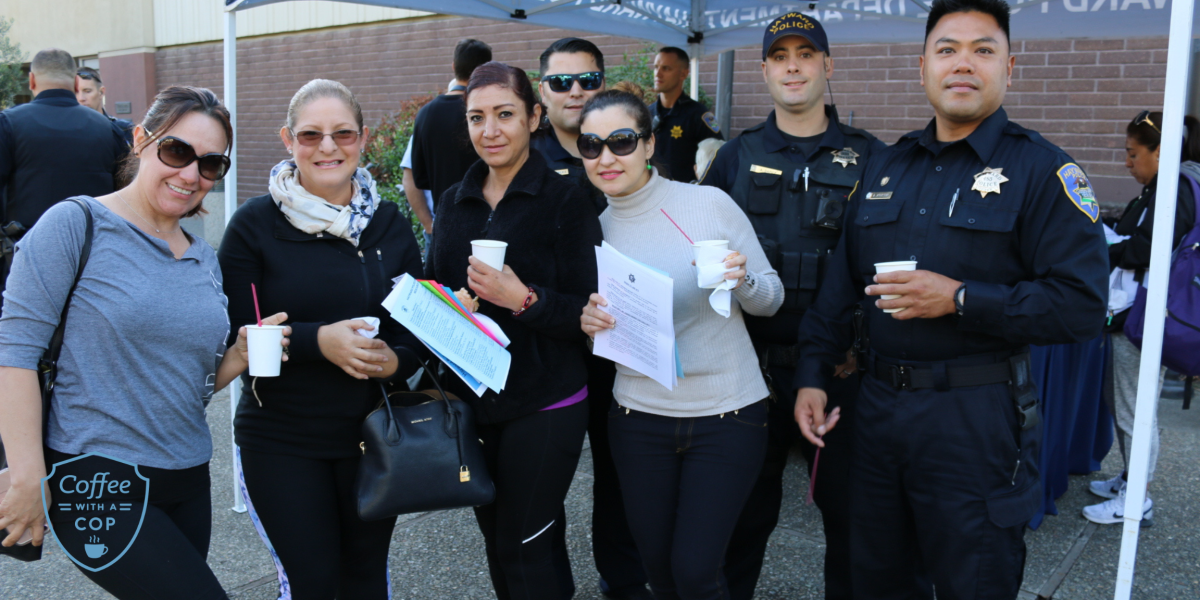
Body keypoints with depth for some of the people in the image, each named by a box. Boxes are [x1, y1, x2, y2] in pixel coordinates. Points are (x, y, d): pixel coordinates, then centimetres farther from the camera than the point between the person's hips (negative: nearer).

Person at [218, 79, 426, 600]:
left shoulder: (389, 223, 2)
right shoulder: (255, 224, -7)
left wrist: (397, 359, -14)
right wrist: (317, 341, -23)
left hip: (375, 435, 3)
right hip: (281, 441, -3)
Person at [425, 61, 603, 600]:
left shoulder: (565, 200, -9)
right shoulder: (455, 201, 7)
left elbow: (588, 310, -13)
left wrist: (524, 299, -28)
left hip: (544, 406, -5)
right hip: (470, 398, 6)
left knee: (525, 549, 3)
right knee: (495, 536, 17)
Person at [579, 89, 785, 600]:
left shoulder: (710, 203, -10)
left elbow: (771, 299, -3)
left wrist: (742, 280, -25)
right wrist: (588, 322, -10)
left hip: (727, 415, -3)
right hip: (639, 419, 4)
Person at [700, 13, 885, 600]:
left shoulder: (868, 157, 2)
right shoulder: (737, 156, 6)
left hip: (840, 368, -1)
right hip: (752, 365, 1)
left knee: (848, 506, 12)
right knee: (745, 504, 13)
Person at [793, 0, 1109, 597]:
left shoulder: (1041, 169, -7)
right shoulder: (884, 167, 10)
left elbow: (1082, 304, -14)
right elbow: (840, 283, 12)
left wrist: (960, 300, -21)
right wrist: (813, 374, 6)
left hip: (976, 419, -5)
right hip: (876, 406, 5)